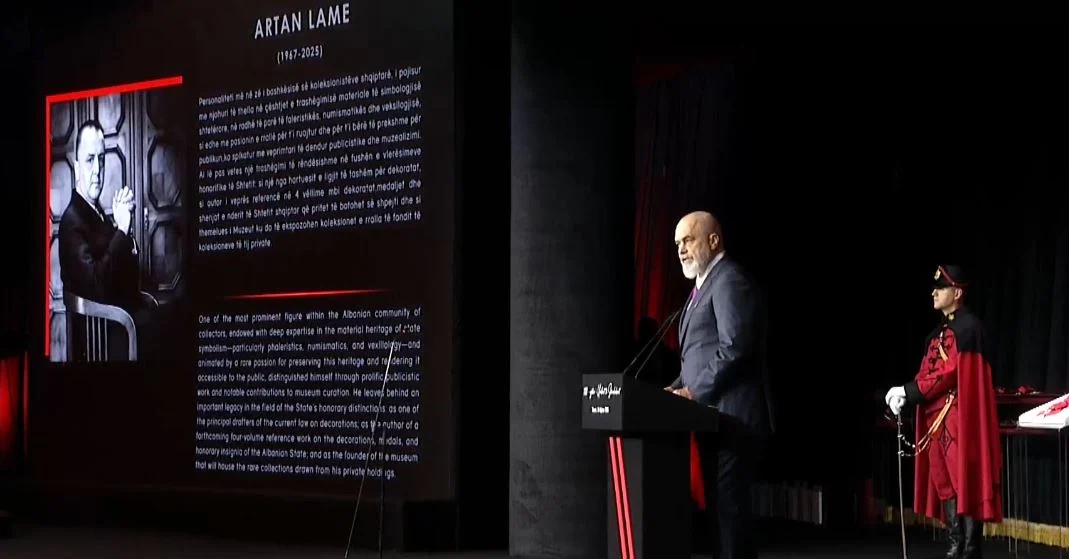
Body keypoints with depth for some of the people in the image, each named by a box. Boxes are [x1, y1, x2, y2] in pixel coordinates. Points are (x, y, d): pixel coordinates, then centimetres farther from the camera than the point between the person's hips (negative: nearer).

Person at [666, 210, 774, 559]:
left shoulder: (730, 281, -9)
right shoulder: (703, 285, 22)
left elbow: (734, 346, -20)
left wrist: (696, 392, -18)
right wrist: (680, 387, 9)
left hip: (731, 417, -10)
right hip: (714, 417, 10)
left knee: (730, 507, -10)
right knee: (721, 507, 10)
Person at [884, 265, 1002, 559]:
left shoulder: (968, 327, -10)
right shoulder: (938, 333, 17)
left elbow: (951, 373, -16)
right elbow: (927, 374, 13)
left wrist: (908, 391, -15)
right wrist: (904, 393, -6)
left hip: (960, 416, -9)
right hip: (936, 416, 9)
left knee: (964, 480, -6)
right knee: (944, 482, 10)